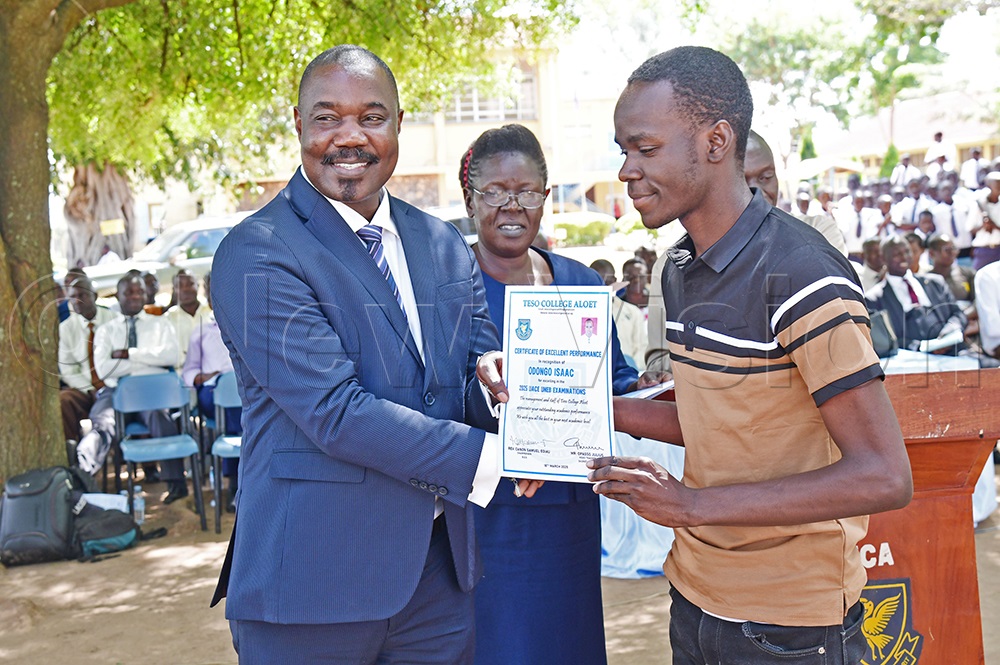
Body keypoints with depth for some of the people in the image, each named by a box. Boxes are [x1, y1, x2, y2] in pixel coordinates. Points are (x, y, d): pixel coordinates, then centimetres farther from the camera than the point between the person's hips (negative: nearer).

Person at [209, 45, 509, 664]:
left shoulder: (444, 245, 9)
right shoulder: (257, 253, -12)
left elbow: (476, 369, 7)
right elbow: (336, 412, -20)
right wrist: (485, 456, -20)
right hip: (314, 578, -5)